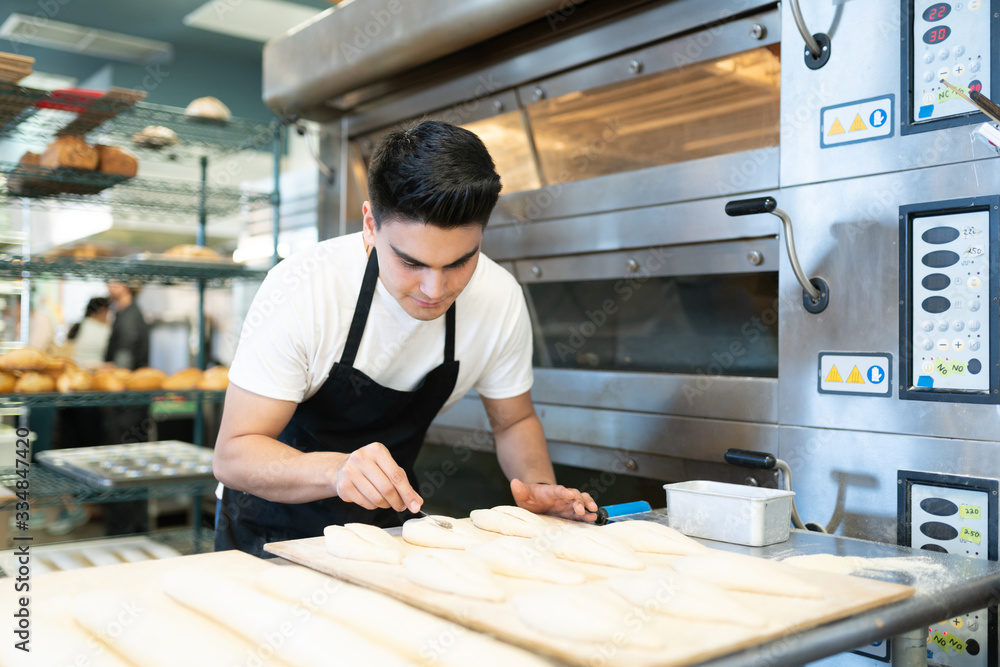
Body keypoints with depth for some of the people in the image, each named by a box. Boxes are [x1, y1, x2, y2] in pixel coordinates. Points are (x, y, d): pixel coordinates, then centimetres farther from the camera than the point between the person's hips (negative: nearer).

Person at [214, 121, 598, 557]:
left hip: (388, 519, 2)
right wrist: (337, 470, -42)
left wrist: (539, 487, -19)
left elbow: (514, 421, 1)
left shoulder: (501, 299, -16)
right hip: (277, 519, -2)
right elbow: (232, 455, -24)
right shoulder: (300, 289, -26)